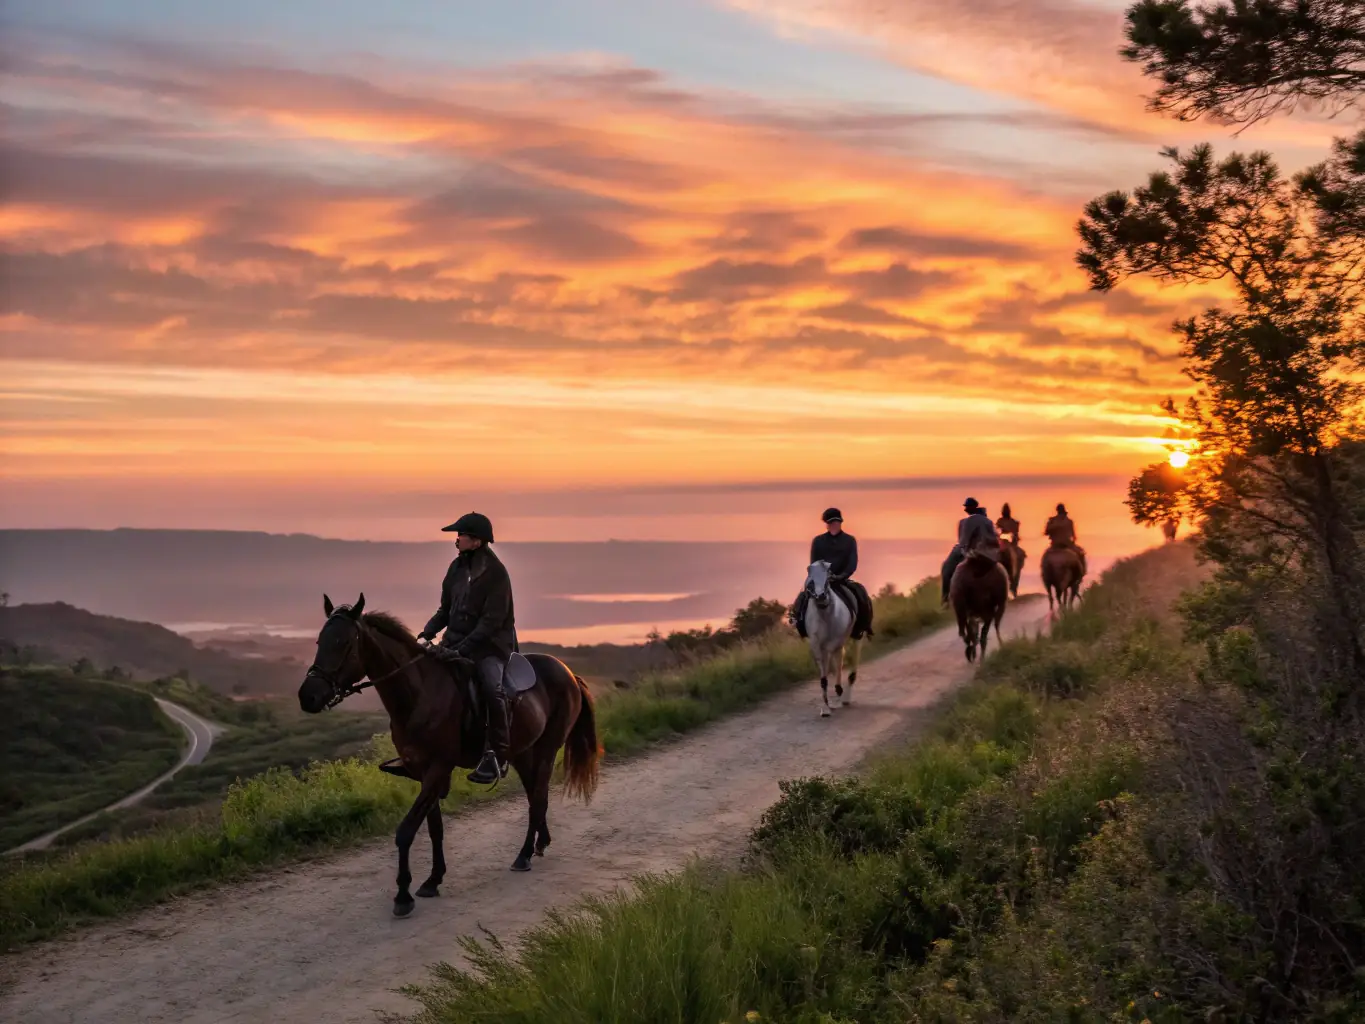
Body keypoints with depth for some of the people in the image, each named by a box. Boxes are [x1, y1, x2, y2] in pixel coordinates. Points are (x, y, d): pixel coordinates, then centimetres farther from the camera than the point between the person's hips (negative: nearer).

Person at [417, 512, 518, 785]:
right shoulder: (457, 567, 8)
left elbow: (491, 621, -18)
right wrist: (428, 632, -1)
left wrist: (463, 648, -24)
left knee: (492, 689, -32)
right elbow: (446, 609, 16)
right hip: (455, 641, 7)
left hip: (490, 644, -7)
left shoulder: (496, 573, -13)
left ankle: (497, 756, -23)